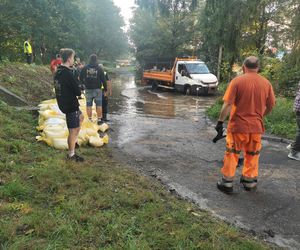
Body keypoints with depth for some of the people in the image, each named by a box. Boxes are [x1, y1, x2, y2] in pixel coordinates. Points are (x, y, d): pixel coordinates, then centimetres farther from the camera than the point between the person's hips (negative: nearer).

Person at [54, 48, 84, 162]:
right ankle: (71, 155, 13)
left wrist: (76, 91, 4)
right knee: (73, 130, 1)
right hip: (70, 105, -10)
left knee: (80, 117, 30)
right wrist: (79, 92, 2)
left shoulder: (58, 72, 6)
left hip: (63, 103, 10)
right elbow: (78, 92, -21)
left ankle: (73, 141, 32)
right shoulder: (67, 74, -24)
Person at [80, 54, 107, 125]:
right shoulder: (99, 69, -5)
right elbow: (103, 79, -3)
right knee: (99, 105, 4)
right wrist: (105, 88, 7)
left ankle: (90, 119, 10)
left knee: (89, 105, 8)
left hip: (88, 89, 2)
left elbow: (81, 78, 6)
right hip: (97, 89, -2)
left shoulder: (85, 68, 0)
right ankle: (99, 119, 6)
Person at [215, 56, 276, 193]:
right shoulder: (266, 83, 0)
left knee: (232, 154, 9)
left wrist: (220, 121, -7)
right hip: (256, 126, 3)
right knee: (252, 155, 18)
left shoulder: (237, 81, -10)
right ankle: (249, 181, 29)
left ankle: (227, 182, 15)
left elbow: (227, 104, -15)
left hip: (237, 125, -3)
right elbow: (270, 106, 7)